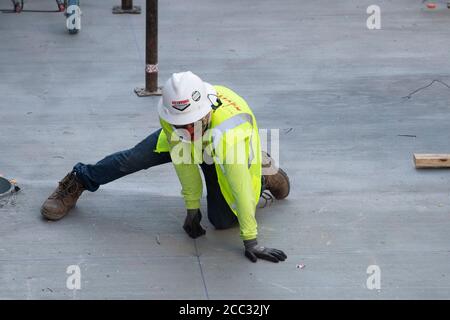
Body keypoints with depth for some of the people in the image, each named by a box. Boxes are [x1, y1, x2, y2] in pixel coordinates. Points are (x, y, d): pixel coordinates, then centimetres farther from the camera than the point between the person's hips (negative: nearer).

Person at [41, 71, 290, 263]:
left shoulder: (228, 132, -50)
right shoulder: (170, 115, -37)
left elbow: (240, 186, -45)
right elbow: (183, 160, -22)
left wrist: (251, 242, -39)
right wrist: (192, 207, -15)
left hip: (226, 156, -3)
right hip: (179, 141, 3)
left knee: (221, 220, -9)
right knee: (134, 159, -7)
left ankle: (263, 174, 17)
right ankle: (77, 182, 21)